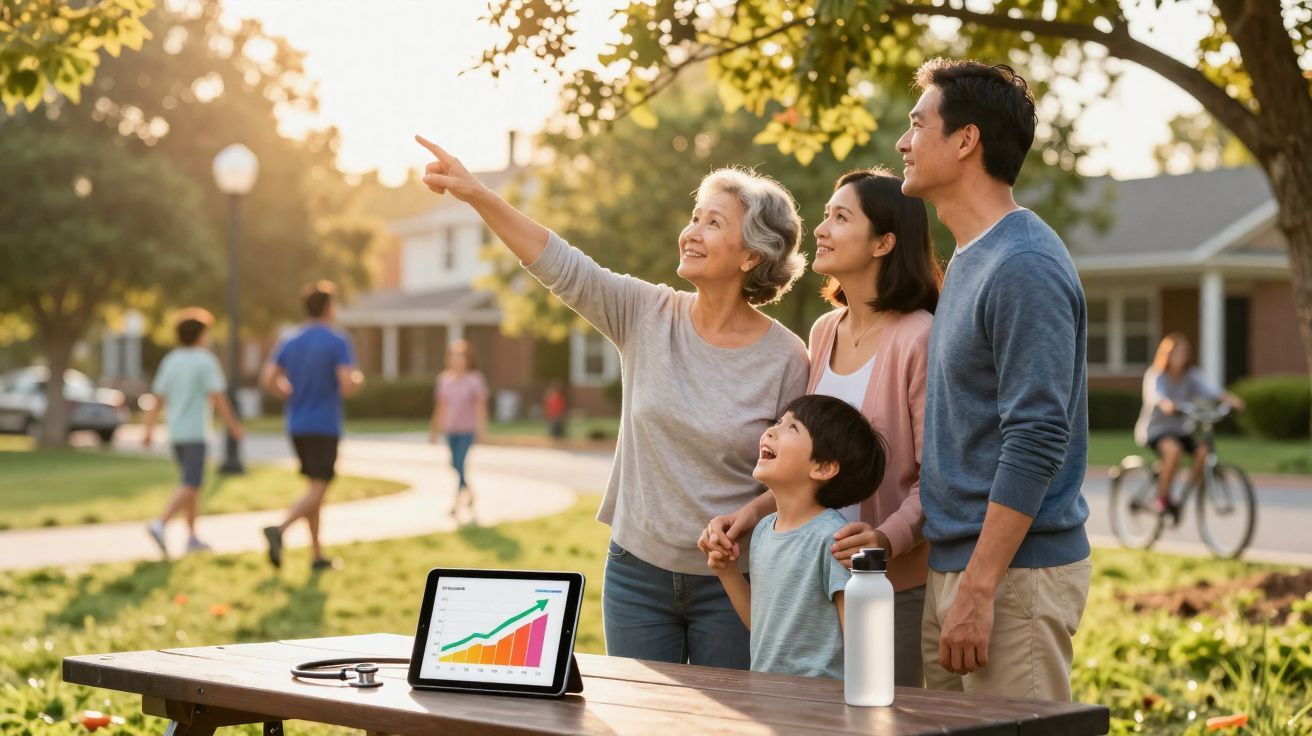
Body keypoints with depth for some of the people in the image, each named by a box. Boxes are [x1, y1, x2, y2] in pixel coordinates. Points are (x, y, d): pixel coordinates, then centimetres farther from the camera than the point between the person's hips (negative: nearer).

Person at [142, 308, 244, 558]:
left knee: (193, 483, 17)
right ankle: (160, 523, -29)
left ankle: (192, 537, 18)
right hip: (196, 432, -7)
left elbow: (158, 399, 7)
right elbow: (218, 398, -13)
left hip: (175, 433, 7)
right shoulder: (206, 361, -9)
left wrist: (149, 431, 8)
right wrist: (233, 425, -4)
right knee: (190, 486, -10)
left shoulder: (170, 360, 9)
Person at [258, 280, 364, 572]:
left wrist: (293, 394, 15)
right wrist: (358, 380, 4)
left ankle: (318, 555, 16)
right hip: (325, 427, -6)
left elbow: (267, 380, 0)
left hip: (297, 426, 6)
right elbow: (348, 387, -18)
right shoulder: (338, 342, -9)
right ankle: (279, 530, -29)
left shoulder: (290, 342, 8)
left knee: (315, 488, 15)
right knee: (317, 491, -6)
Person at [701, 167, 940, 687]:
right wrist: (751, 514, 0)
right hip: (819, 581, 7)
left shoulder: (918, 338, -14)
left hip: (897, 586, -7)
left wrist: (889, 537, -31)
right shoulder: (825, 332, 10)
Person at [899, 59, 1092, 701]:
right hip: (953, 565, 9)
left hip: (1013, 575, -9)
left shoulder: (1023, 267, -16)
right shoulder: (968, 261, 15)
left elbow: (1035, 440, -21)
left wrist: (979, 588, -22)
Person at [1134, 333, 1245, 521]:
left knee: (1204, 449, -23)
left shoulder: (1192, 376, 0)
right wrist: (1166, 404, -53)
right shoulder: (1155, 375, -11)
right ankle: (1162, 500, -20)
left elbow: (1209, 390, -16)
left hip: (1180, 430, 5)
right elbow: (1153, 395, -31)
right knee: (1174, 449, -35)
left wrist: (1229, 398, -35)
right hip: (1154, 429, -5)